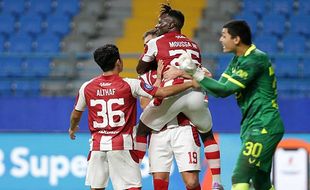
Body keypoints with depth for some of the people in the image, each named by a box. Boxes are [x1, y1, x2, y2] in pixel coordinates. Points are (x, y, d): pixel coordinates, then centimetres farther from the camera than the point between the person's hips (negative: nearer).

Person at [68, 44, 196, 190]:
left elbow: (76, 115, 17)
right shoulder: (129, 85, -8)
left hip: (97, 145, 3)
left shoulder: (86, 87, 2)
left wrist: (72, 129, 39)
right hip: (122, 145, -3)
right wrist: (190, 84, -1)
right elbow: (163, 93, -11)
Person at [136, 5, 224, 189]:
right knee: (208, 134, 26)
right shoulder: (194, 46, 26)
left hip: (172, 93, -4)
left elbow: (140, 70, 27)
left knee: (142, 130, 16)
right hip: (197, 94, 4)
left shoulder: (156, 43, 15)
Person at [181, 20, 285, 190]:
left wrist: (197, 75, -18)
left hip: (264, 127, -10)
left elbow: (226, 89, -20)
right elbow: (221, 89, 9)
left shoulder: (255, 59, -16)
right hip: (253, 126, 10)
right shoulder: (238, 59, 14)